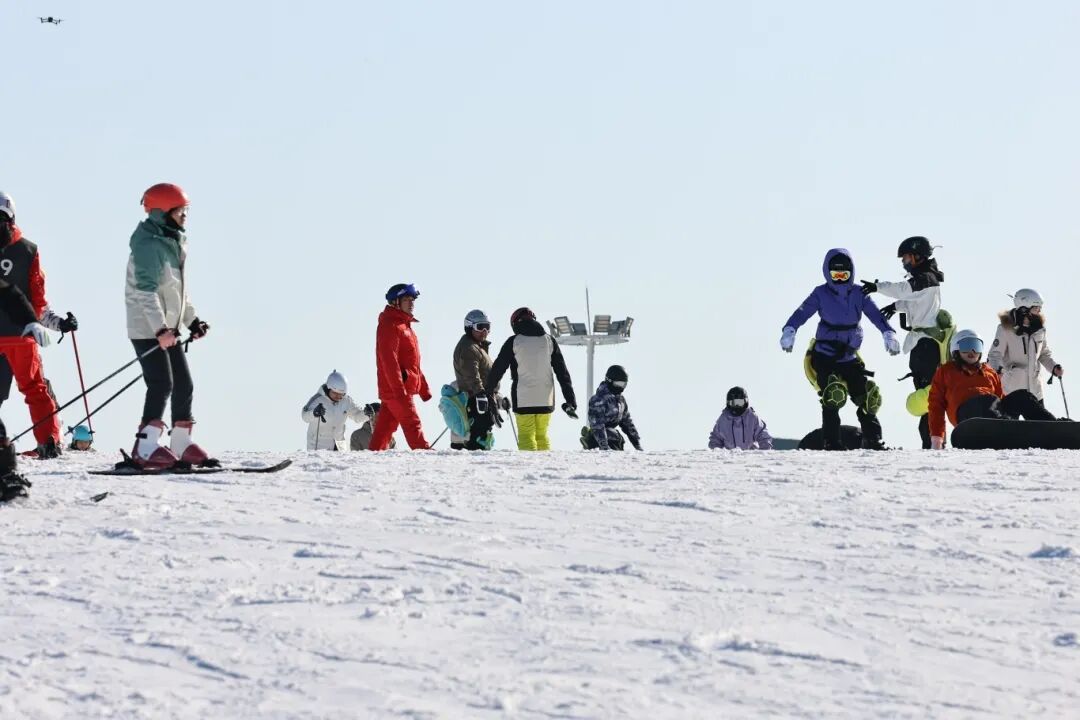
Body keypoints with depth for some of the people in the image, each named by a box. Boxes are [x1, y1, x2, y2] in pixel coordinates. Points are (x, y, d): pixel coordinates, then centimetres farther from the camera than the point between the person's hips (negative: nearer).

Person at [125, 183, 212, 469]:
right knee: (161, 385, -18)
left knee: (184, 385, 12)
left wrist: (191, 321, 20)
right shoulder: (149, 246, -17)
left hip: (168, 329, 10)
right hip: (147, 329, -10)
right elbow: (146, 292, -25)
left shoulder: (174, 244, 14)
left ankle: (182, 445, 21)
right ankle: (146, 449, -20)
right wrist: (160, 329, -32)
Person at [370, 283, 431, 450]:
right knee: (412, 423, -10)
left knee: (386, 426, 9)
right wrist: (399, 388, -26)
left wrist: (423, 387, 24)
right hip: (395, 388, -10)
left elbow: (413, 362, 26)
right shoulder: (389, 325, -11)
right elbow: (389, 359, -20)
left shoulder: (404, 325, 21)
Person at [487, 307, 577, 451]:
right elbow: (563, 373, 8)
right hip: (546, 399, 3)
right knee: (542, 436, 14)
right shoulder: (549, 341, 7)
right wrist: (571, 400, 10)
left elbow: (497, 370, 1)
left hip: (523, 400, -3)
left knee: (526, 437, 1)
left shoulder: (513, 342, -2)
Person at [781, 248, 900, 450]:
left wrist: (888, 333, -22)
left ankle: (873, 440, 13)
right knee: (833, 395, -22)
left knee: (868, 396, 0)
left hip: (849, 357, 4)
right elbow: (802, 312, -17)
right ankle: (832, 443, -16)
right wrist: (789, 331, -34)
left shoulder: (858, 294, 3)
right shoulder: (821, 294, -5)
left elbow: (875, 314, -5)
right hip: (824, 356, -4)